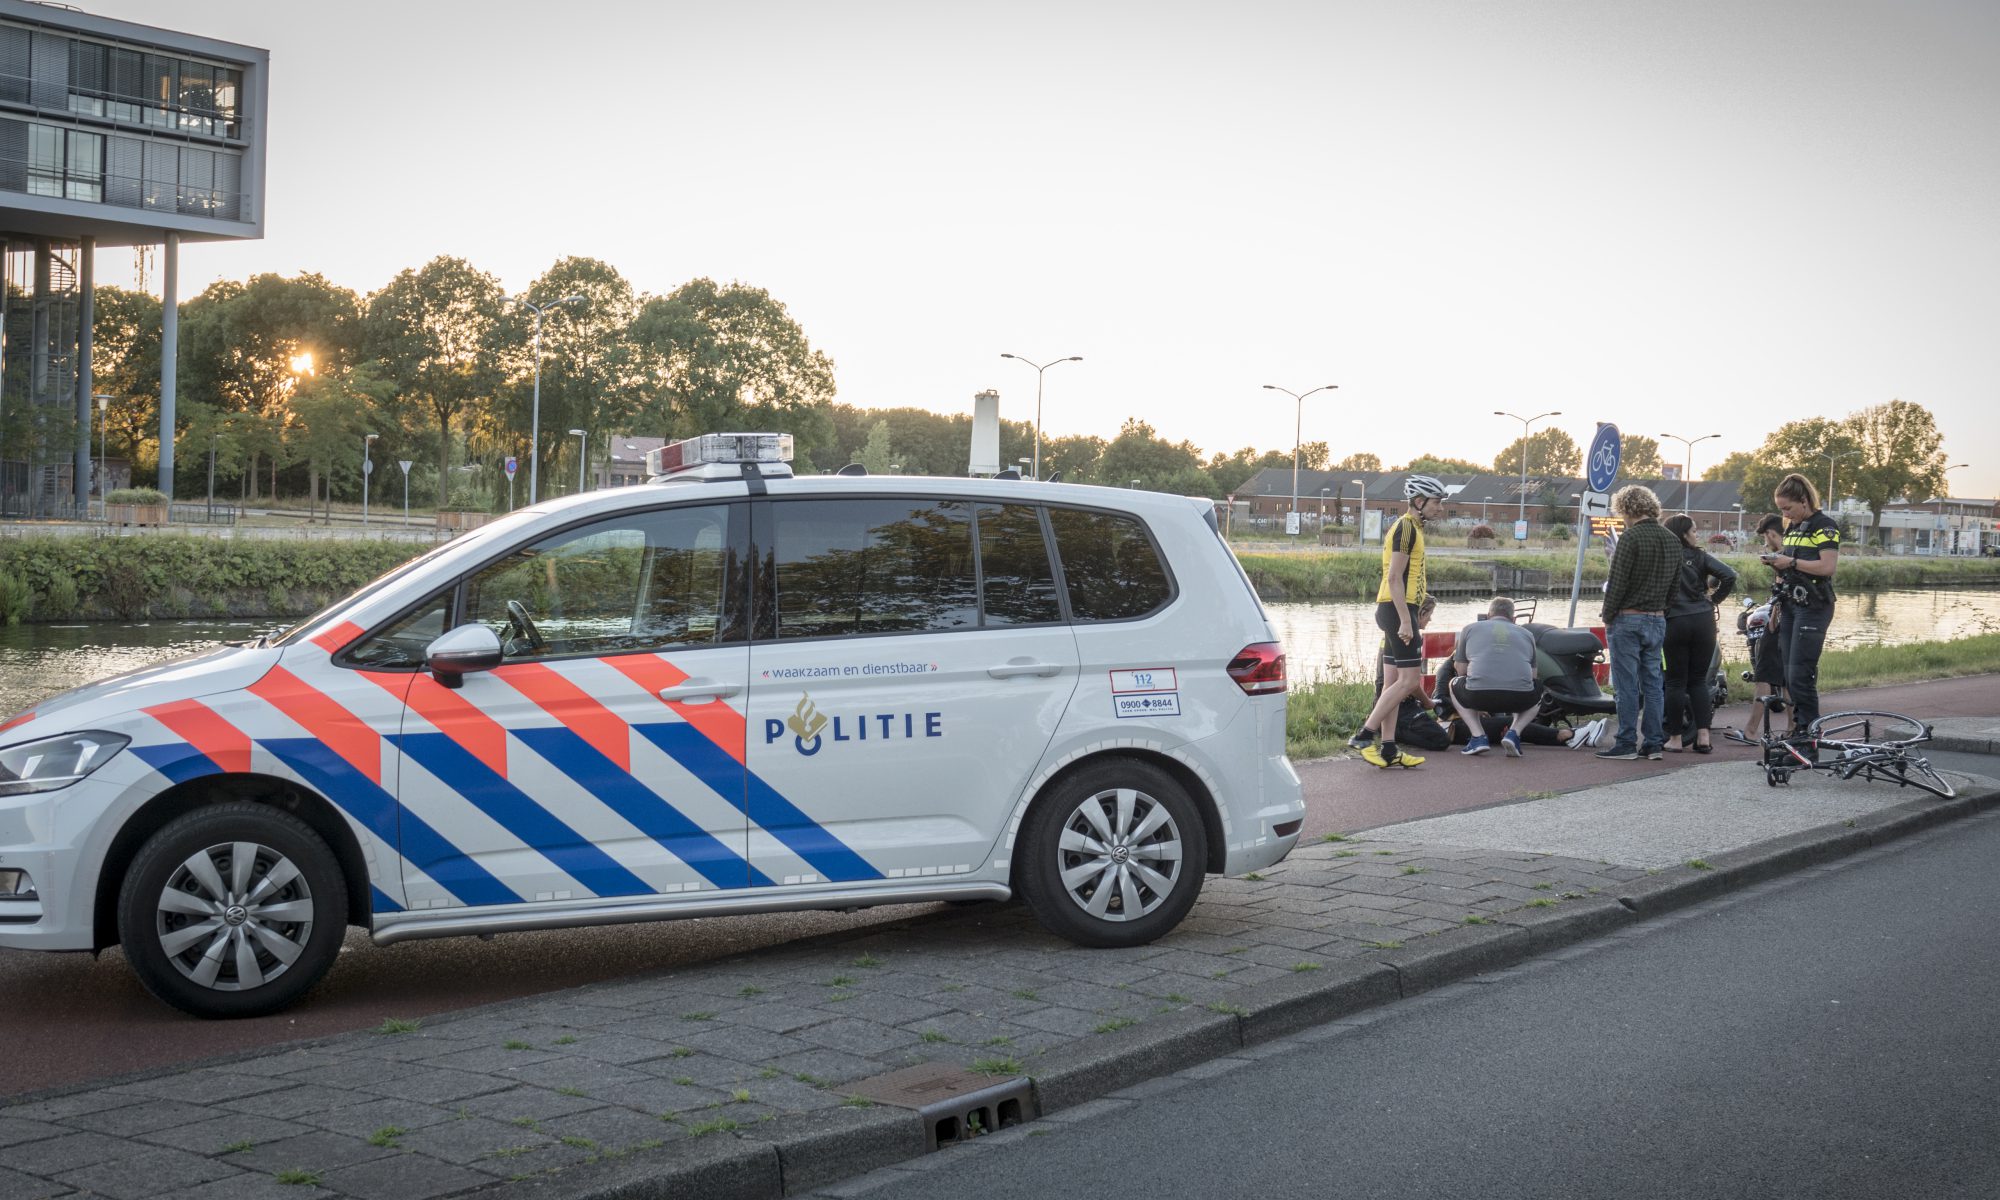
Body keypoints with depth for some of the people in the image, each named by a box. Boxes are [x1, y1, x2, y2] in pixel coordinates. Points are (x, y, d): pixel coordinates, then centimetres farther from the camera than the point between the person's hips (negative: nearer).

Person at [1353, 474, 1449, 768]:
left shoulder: (1406, 527, 20)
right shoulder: (1407, 528, -13)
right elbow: (1394, 578, -20)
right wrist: (1405, 621, -23)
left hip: (1394, 610, 11)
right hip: (1399, 610, -11)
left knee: (1393, 683, 8)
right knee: (1410, 680, -10)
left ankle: (1388, 749, 9)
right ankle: (1364, 735, -10)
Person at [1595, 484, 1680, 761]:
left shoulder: (1632, 538, -13)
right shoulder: (1672, 541, 11)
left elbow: (1617, 582, -15)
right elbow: (1674, 584, 13)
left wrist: (1608, 617, -6)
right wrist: (1660, 611, 16)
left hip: (1628, 620, -7)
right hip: (1658, 621, 7)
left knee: (1627, 685, -3)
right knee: (1653, 683, 10)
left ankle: (1626, 743, -2)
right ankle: (1654, 743, 11)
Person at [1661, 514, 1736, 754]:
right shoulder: (1700, 556, 4)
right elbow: (1729, 576, -5)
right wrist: (1714, 600, 6)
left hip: (1674, 622, -2)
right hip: (1703, 621, 2)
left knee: (1676, 681, 5)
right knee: (1699, 680, 10)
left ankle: (1675, 738, 7)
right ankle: (1703, 736, 2)